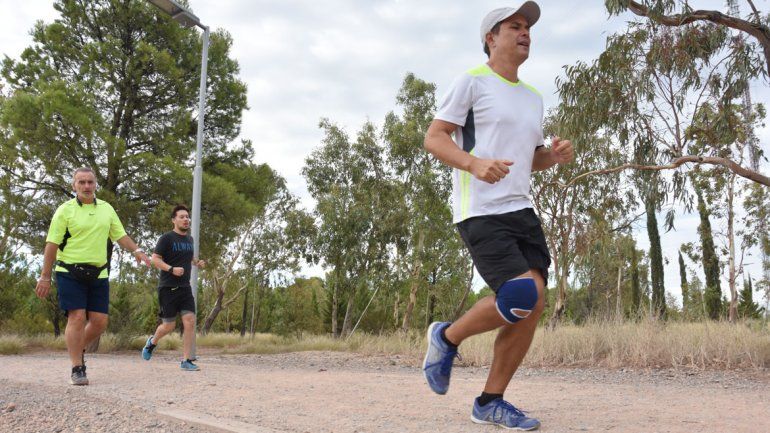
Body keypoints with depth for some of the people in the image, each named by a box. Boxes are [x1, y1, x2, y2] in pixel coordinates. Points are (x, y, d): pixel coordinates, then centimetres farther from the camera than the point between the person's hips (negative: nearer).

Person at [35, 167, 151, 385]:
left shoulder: (107, 209, 13)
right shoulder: (65, 210, -2)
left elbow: (120, 235, 15)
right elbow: (52, 245, -4)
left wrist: (136, 250, -5)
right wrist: (45, 277, -7)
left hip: (99, 274, 4)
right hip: (70, 272, -4)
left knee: (100, 321, 1)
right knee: (77, 318, -10)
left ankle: (79, 349, 30)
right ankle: (77, 369, 0)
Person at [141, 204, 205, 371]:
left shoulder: (189, 239, 14)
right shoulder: (167, 238, -6)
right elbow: (155, 259, -10)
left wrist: (196, 262, 11)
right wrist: (171, 269, -24)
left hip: (185, 288, 5)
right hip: (168, 287, -5)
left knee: (190, 320, -10)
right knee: (169, 325, 0)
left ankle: (186, 360, -4)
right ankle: (152, 342, 34)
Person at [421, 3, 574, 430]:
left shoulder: (533, 98, 22)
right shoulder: (472, 82, 0)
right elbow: (433, 138, -6)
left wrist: (554, 155, 6)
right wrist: (474, 163, -24)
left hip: (522, 210, 8)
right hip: (481, 212, -8)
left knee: (532, 307, -2)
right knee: (524, 297, -21)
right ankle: (447, 337, 5)